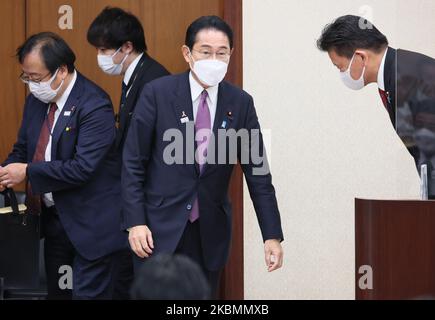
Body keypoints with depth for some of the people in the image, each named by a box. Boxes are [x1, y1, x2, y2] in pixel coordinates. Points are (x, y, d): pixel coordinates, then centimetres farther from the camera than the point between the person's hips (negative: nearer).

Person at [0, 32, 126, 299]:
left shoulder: (94, 106, -20)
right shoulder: (37, 99, 5)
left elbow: (83, 167, -26)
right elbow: (23, 148, 15)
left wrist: (28, 172, -21)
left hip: (90, 224, -8)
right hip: (53, 217, 8)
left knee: (89, 294, -4)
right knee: (57, 292, 16)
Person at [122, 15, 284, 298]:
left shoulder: (241, 103, 1)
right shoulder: (158, 93, -7)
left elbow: (257, 171, 2)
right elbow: (133, 163, -4)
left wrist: (272, 235, -2)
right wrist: (135, 222, -10)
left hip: (211, 231, 2)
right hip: (159, 228, -2)